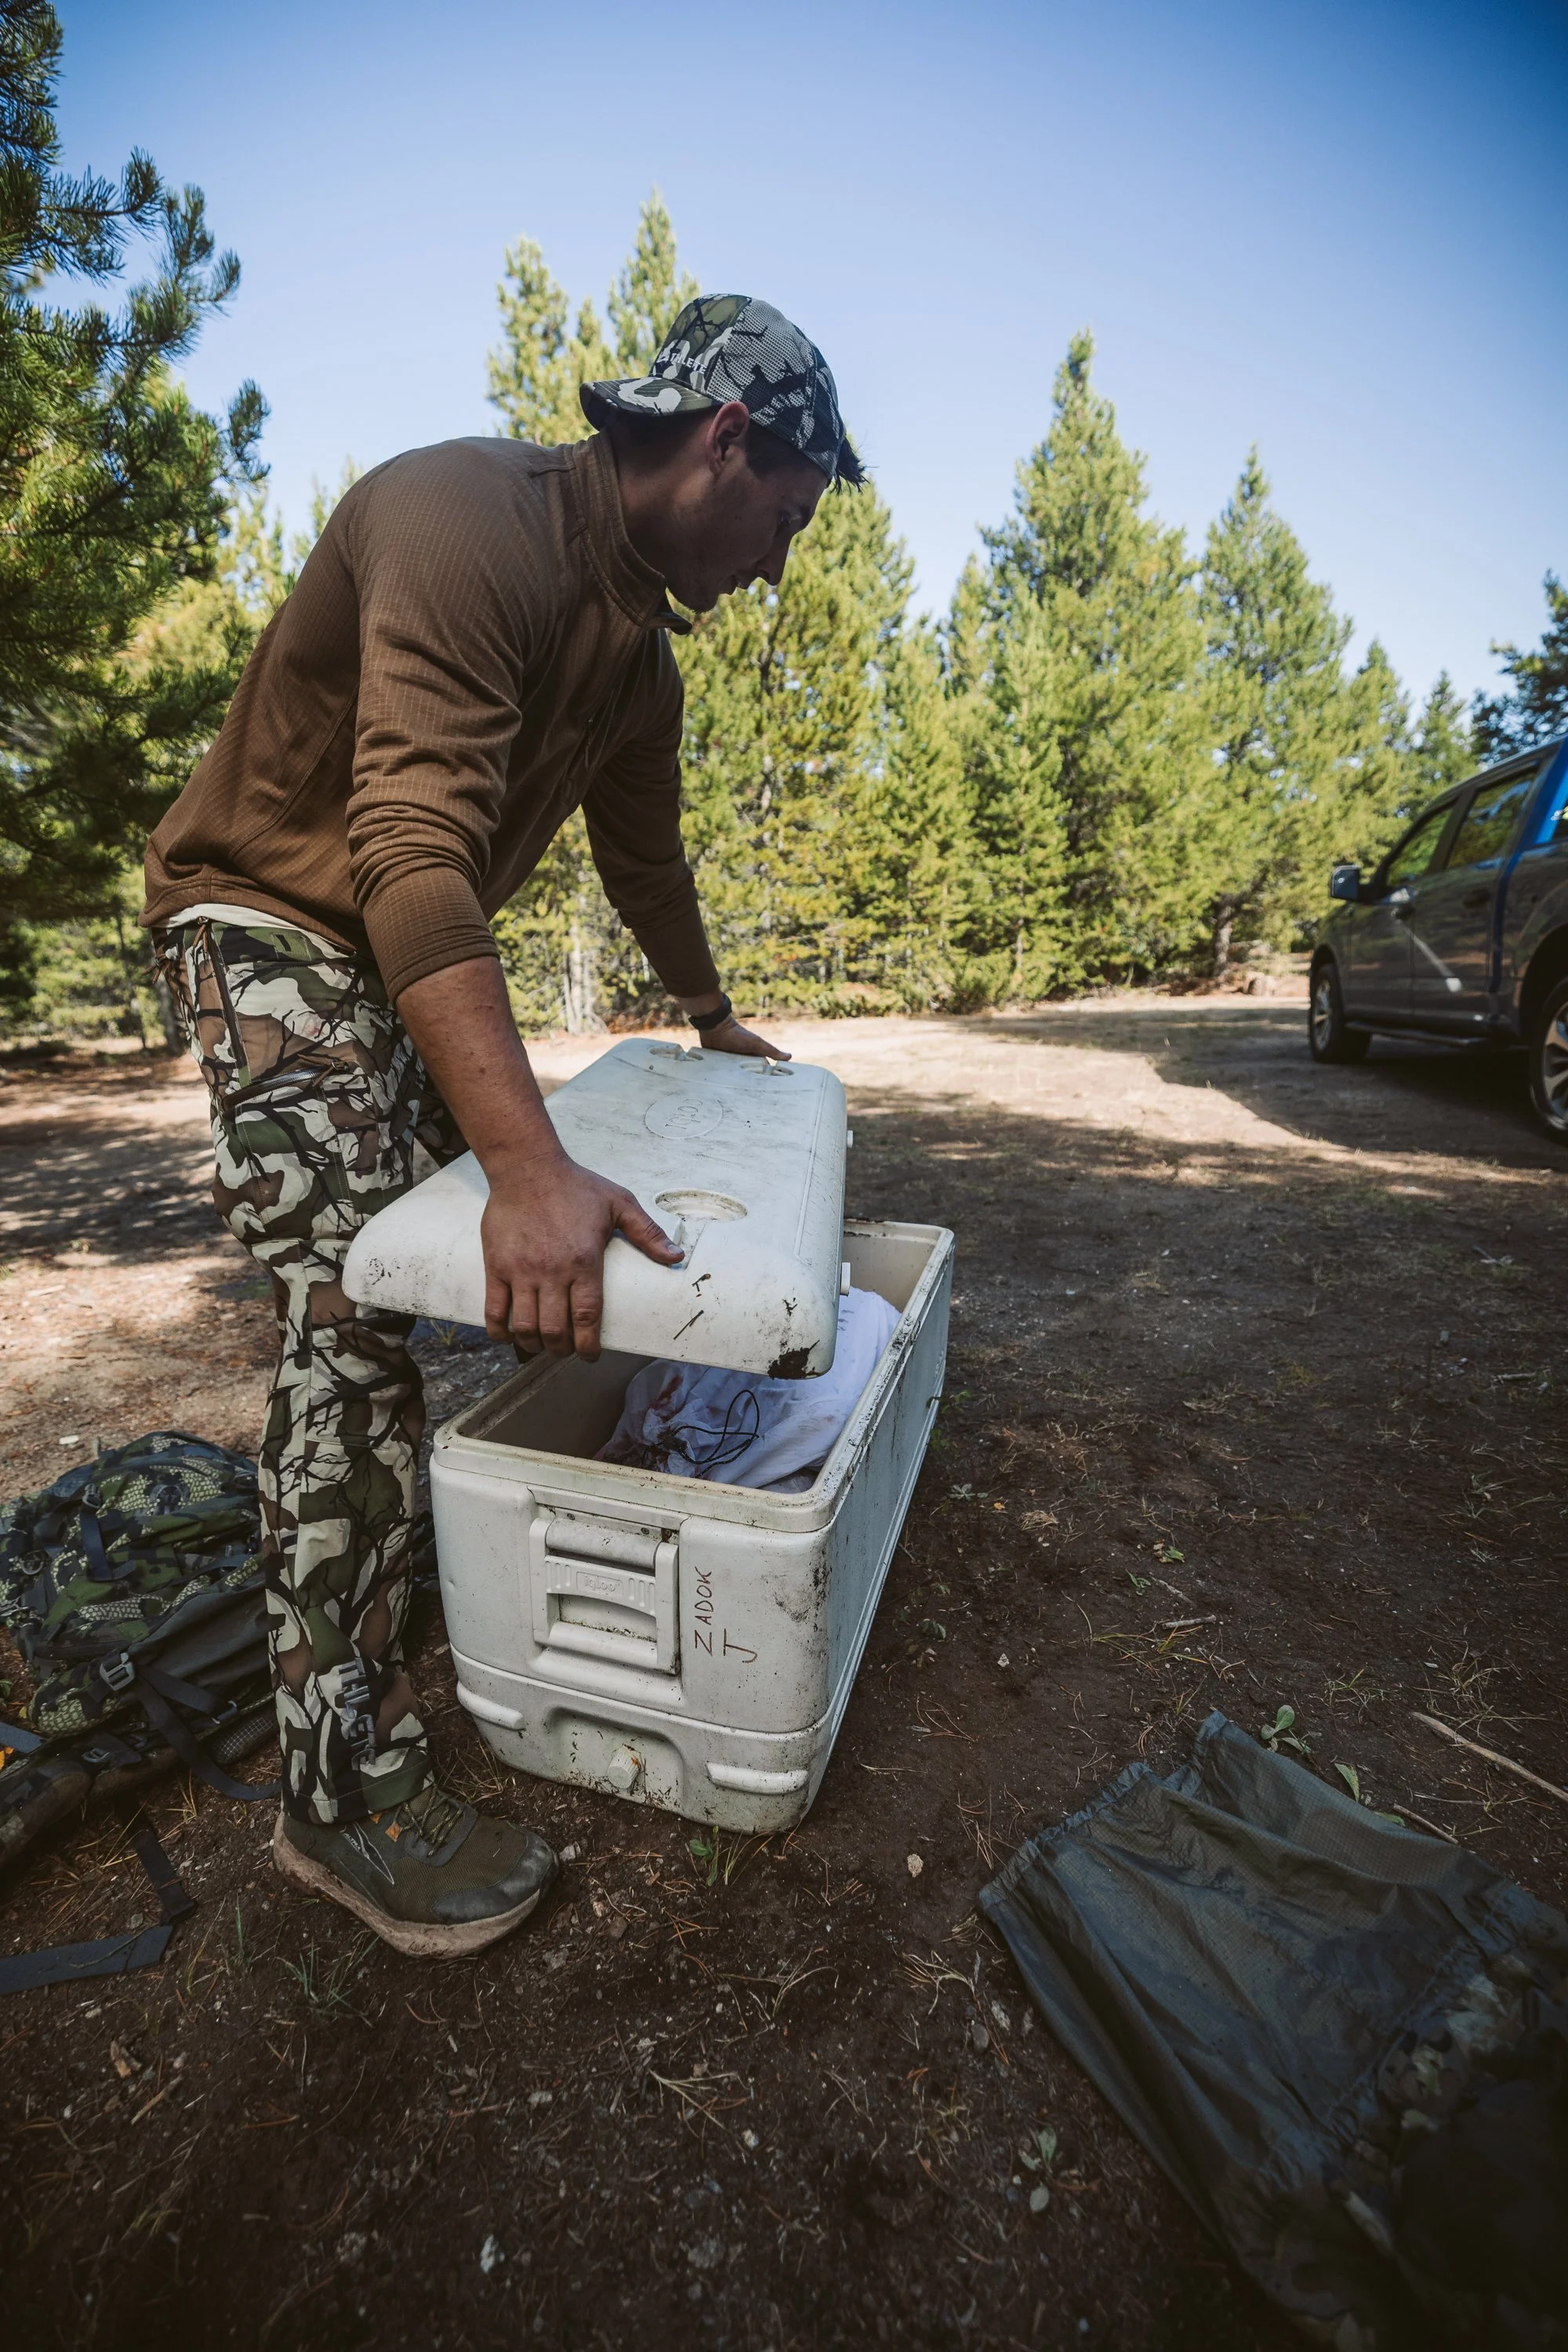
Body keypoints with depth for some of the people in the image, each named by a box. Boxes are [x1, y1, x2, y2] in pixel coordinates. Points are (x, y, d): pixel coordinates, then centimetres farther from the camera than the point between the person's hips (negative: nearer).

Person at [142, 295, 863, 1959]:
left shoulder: (638, 645, 7)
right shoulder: (464, 519, -22)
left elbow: (645, 857, 18)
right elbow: (411, 849, -36)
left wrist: (718, 1024, 27)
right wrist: (528, 1166, -45)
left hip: (420, 949, 9)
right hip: (273, 924, -9)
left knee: (534, 1253, 10)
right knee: (354, 1315, -17)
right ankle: (343, 1792, -5)